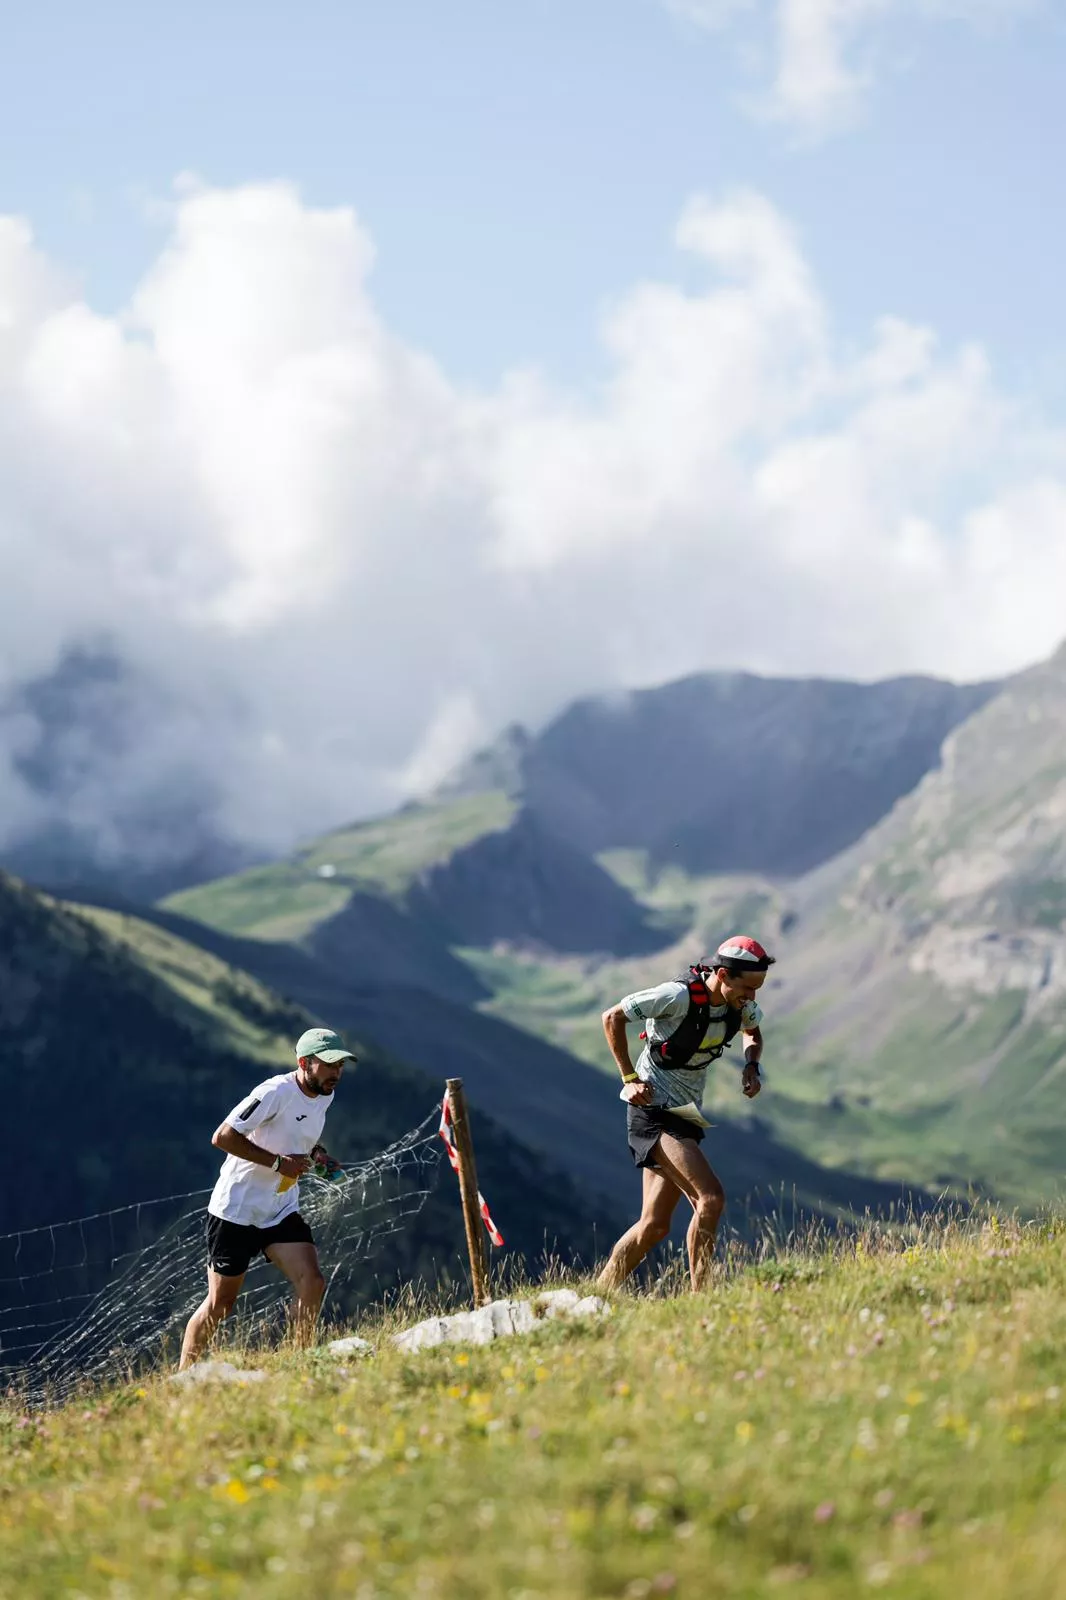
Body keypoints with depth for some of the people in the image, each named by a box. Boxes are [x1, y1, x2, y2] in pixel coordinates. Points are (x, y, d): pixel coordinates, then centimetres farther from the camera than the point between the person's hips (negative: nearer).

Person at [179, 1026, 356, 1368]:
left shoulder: (325, 1097, 5)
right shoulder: (276, 1092, -21)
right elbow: (222, 1136, -24)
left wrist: (317, 1153, 4)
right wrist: (278, 1162, -23)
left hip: (282, 1211, 7)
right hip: (236, 1211, -6)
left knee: (312, 1283, -14)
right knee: (220, 1304, 1)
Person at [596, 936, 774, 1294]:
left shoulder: (741, 1005, -2)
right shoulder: (680, 996, -22)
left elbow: (753, 1032, 23)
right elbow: (613, 1017, -11)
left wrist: (751, 1067, 2)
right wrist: (630, 1078, -12)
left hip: (685, 1113, 8)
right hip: (654, 1108, -8)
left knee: (654, 1226, 9)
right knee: (711, 1198, -21)